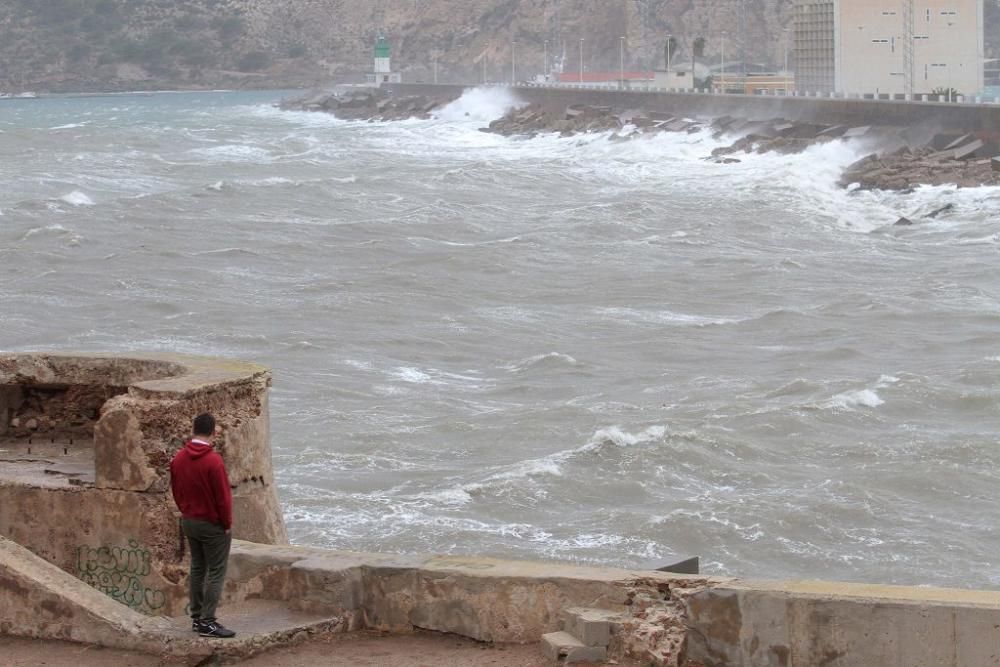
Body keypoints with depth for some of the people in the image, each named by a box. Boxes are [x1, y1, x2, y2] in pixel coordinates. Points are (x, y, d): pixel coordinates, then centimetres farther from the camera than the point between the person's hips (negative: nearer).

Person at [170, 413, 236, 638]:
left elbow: (176, 490, 9)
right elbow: (223, 496, -18)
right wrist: (227, 523, -6)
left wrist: (187, 511, 17)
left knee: (197, 569, 16)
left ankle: (196, 618, 20)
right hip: (213, 525, -7)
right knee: (216, 573, -2)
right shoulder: (213, 461, -22)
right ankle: (207, 622, -5)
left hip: (189, 522, 7)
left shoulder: (179, 458, 0)